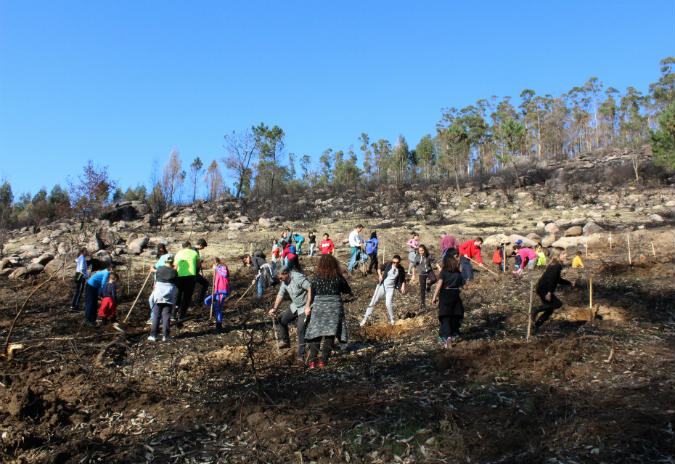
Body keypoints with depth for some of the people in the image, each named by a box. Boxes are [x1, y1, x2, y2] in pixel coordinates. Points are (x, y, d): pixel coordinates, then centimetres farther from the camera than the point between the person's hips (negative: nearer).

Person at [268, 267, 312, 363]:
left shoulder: (298, 278, -27)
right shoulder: (284, 281, 2)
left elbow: (310, 289, -31)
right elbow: (280, 294, 7)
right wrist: (275, 308, -5)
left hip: (305, 307, -9)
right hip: (295, 306, 9)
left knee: (301, 329, -14)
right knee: (282, 320, 11)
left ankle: (301, 355, -5)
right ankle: (285, 342, 33)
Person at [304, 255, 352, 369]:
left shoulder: (316, 277, -2)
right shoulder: (338, 277, -2)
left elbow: (311, 294, 0)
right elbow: (348, 290, 8)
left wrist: (308, 307, 8)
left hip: (318, 306, 1)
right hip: (334, 306, 0)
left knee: (315, 333, 8)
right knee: (330, 334, 5)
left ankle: (312, 360, 1)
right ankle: (323, 360, 1)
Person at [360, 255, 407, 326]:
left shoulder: (401, 269, -5)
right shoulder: (388, 264, -8)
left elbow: (403, 280, 7)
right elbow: (380, 269, 6)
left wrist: (403, 287, -7)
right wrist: (380, 275, -12)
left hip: (390, 288, -1)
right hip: (381, 285, 1)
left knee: (389, 304, -14)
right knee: (373, 301, -2)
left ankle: (392, 320, 10)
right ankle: (365, 319, 5)